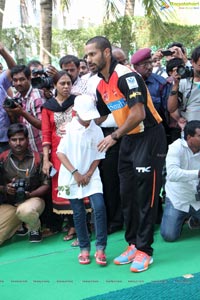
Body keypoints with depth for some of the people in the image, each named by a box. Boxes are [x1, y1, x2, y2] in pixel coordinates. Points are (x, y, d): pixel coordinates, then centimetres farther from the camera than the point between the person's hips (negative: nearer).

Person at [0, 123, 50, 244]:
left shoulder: (37, 158, -5)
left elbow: (46, 185, -3)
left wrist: (30, 194, -19)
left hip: (32, 199, -3)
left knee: (25, 211, -39)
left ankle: (35, 228, -2)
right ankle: (15, 226, 21)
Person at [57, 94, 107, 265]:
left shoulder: (97, 131, -1)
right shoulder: (69, 128, -4)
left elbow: (98, 156, 3)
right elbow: (60, 153, -7)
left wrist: (88, 174, -9)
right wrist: (75, 172, -13)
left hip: (91, 176, 1)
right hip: (71, 177, 0)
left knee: (99, 207, -15)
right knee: (79, 213, 5)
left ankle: (100, 248, -6)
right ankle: (84, 248, 17)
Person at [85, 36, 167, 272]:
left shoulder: (126, 75, -18)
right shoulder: (101, 85, 8)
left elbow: (139, 114, -26)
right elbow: (99, 117, 20)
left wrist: (114, 137, -22)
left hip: (149, 136, -9)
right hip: (128, 139, 9)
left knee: (145, 195, -6)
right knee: (126, 195, 9)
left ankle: (144, 250, 2)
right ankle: (133, 244, 21)